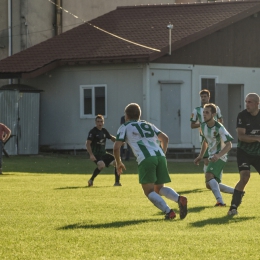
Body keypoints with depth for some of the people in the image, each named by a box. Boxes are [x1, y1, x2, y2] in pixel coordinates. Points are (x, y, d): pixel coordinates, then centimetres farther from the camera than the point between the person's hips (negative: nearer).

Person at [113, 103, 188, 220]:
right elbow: (165, 138, 23)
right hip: (160, 156, 5)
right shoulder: (148, 125, 31)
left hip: (145, 159, -5)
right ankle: (179, 199, -11)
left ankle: (168, 211, -23)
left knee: (149, 191, -1)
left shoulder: (125, 127, 16)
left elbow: (116, 147, 6)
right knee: (159, 188, 17)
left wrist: (118, 163, 22)